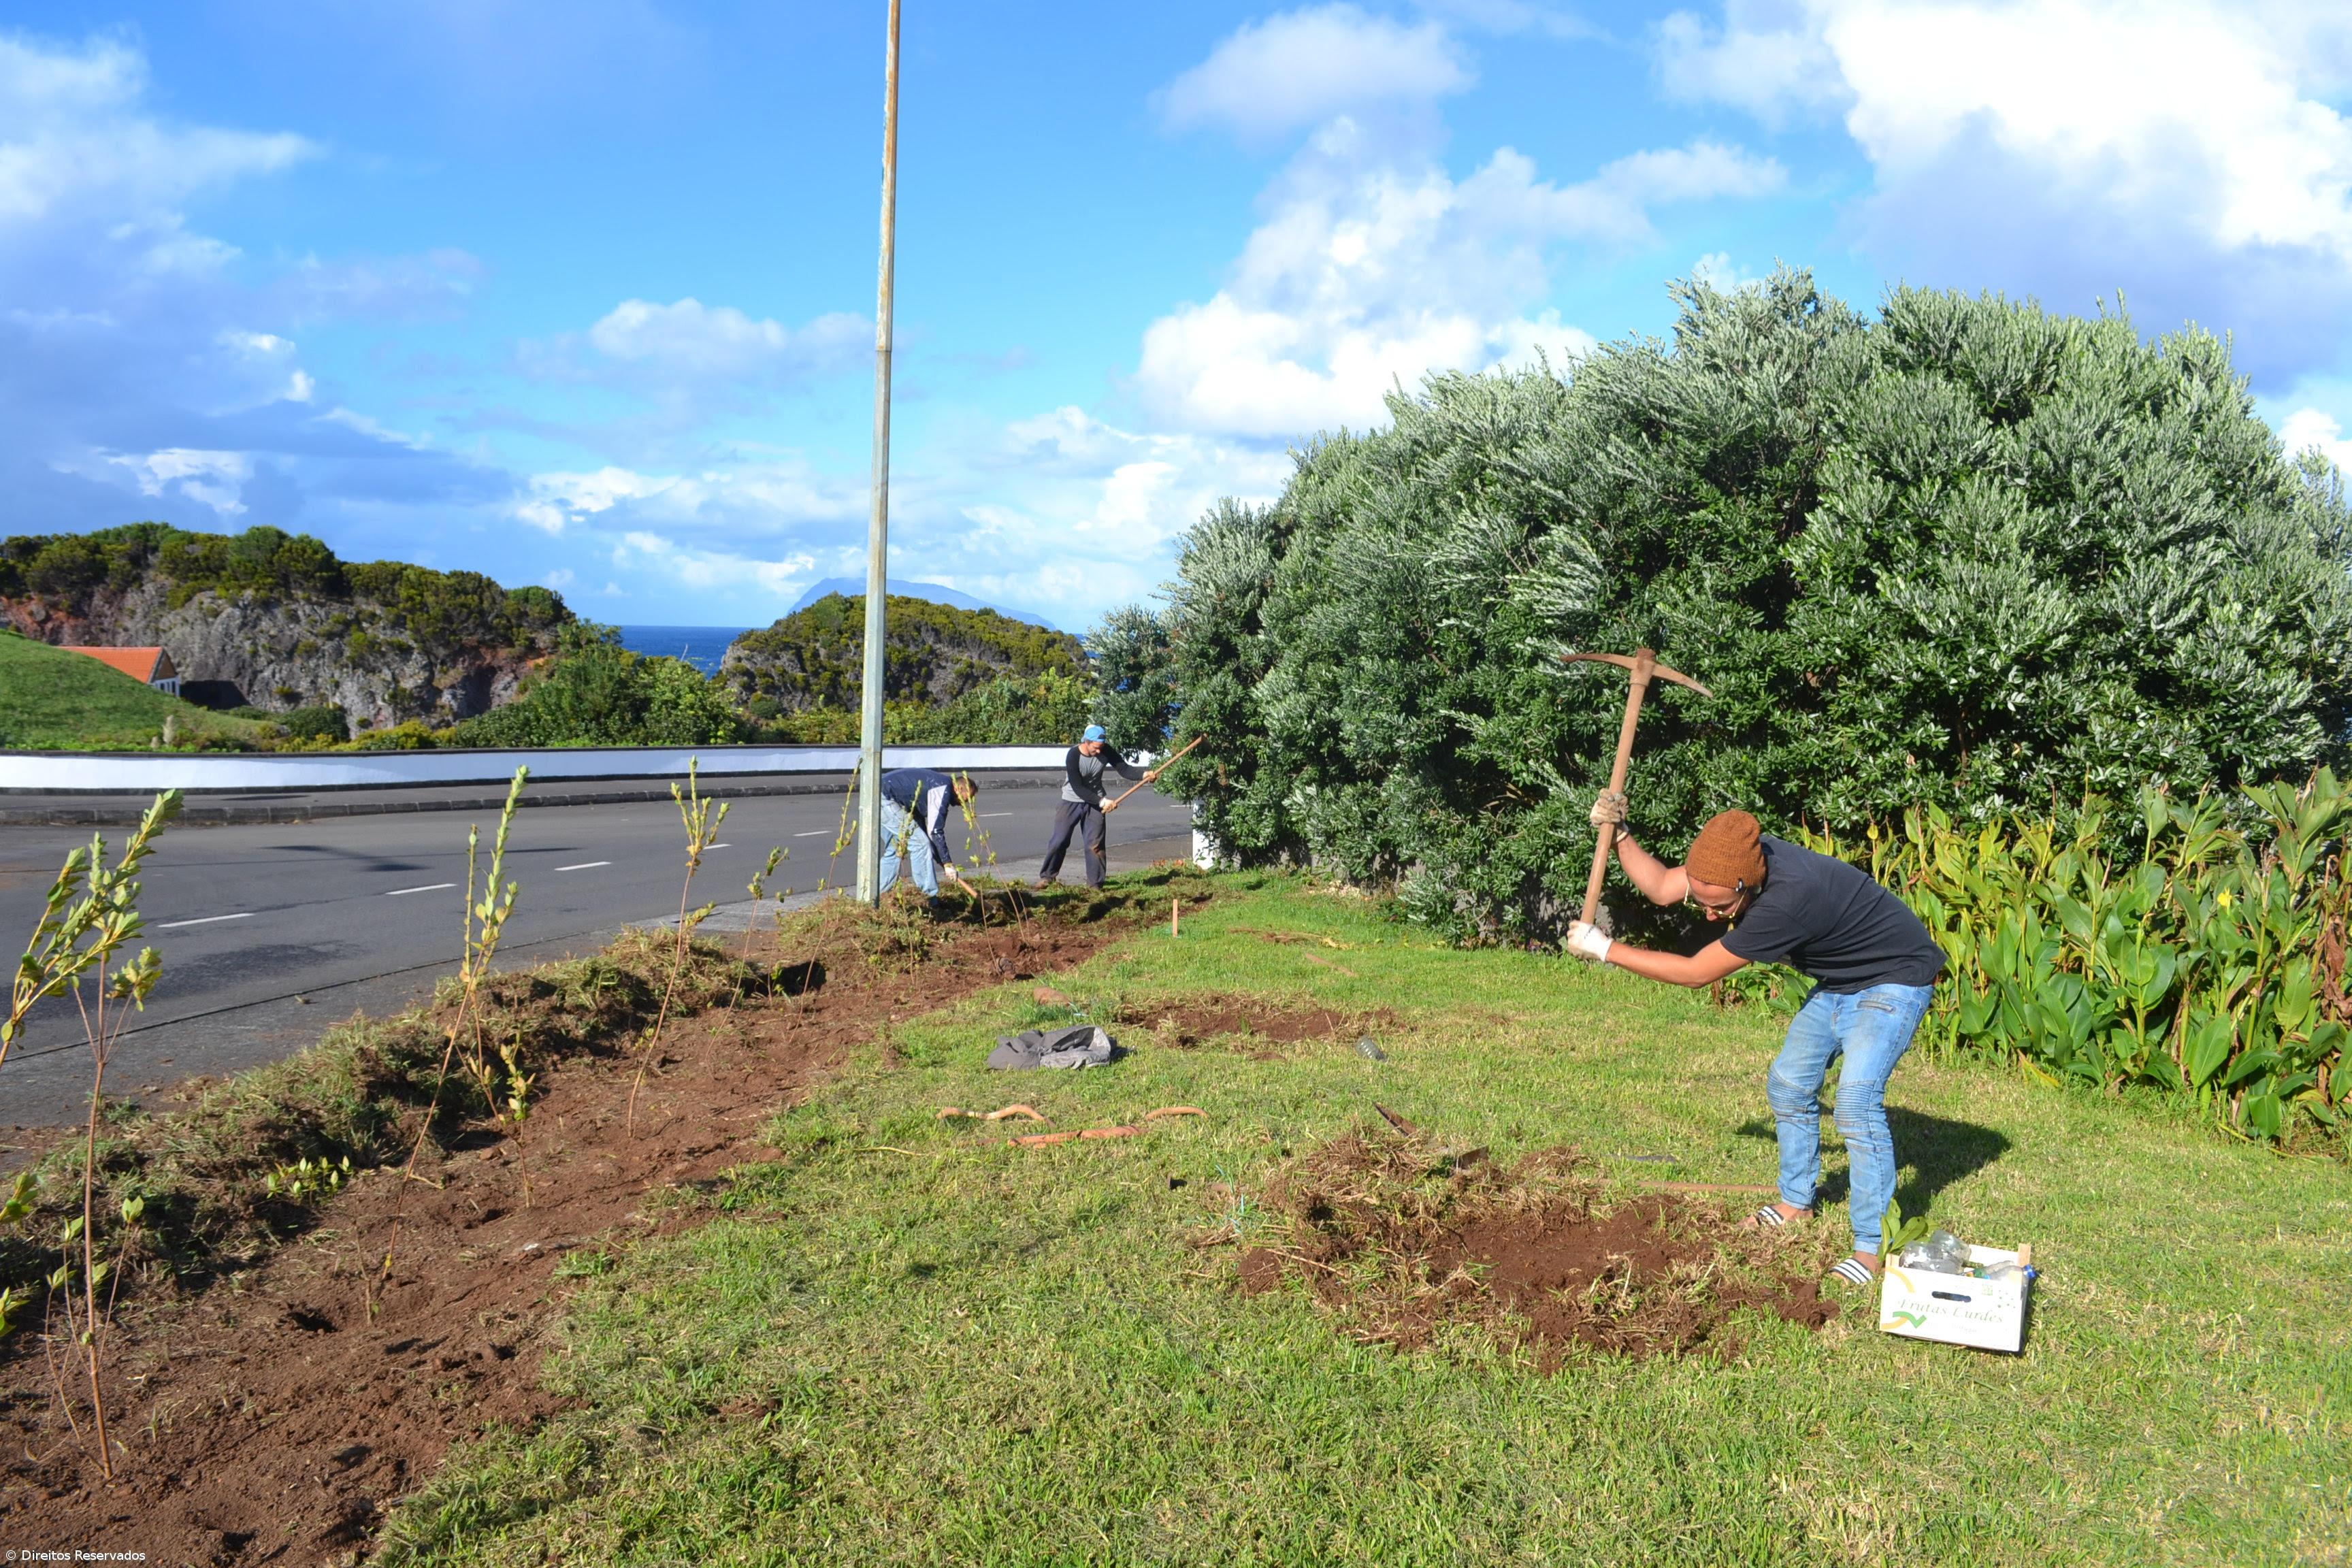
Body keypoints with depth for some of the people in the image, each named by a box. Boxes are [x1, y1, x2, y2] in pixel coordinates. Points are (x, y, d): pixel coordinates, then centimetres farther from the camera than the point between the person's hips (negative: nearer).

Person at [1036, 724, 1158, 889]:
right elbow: (1078, 788, -27)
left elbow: (1124, 768, -15)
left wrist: (1144, 776, -34)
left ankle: (1095, 883, 7)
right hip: (1072, 801, -3)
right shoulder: (1073, 756, -26)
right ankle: (1047, 876, 14)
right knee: (1059, 840, -3)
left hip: (1095, 802, 3)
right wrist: (1102, 802, -32)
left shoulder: (1106, 751, -14)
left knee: (1095, 843, -1)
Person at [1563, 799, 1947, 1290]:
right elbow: (1659, 886, -3)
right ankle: (1796, 1202, 32)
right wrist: (1617, 834, -20)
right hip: (1840, 981, 9)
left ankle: (1873, 1246, -12)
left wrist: (1603, 949, -25)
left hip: (1895, 980, -9)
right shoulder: (1734, 860, -19)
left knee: (1856, 1102, -22)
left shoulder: (1788, 899, -41)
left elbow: (1696, 973, -32)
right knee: (1788, 1086, 13)